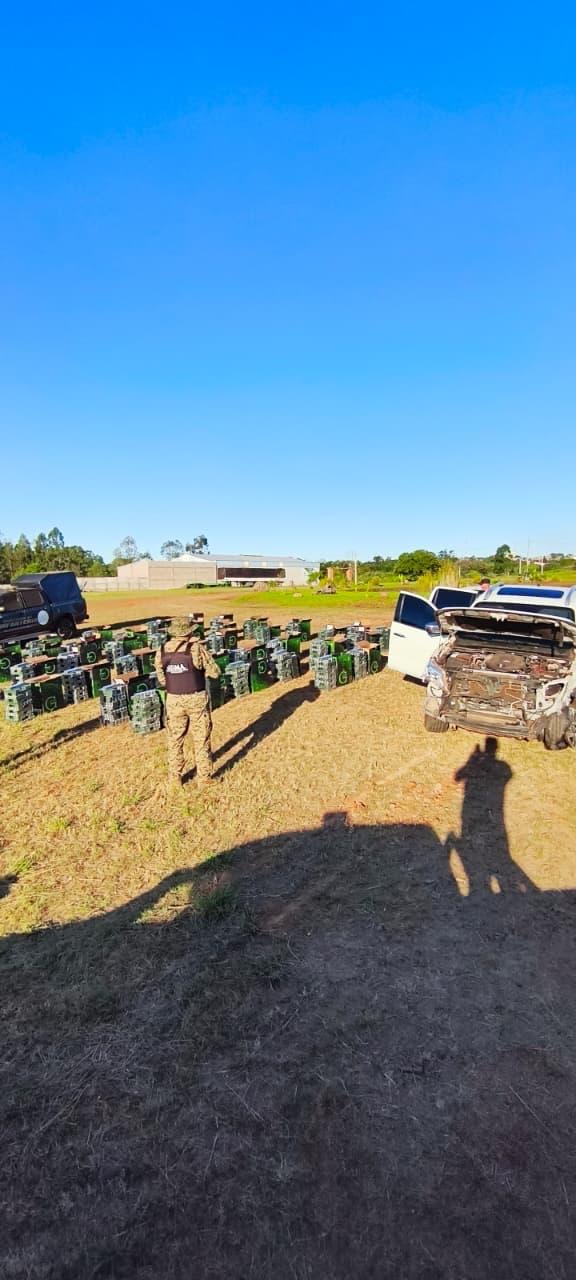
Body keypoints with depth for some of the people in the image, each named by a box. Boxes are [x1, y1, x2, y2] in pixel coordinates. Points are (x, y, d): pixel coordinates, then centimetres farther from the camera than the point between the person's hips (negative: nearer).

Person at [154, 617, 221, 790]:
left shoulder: (162, 652, -1)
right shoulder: (197, 648, -12)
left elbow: (162, 680, 6)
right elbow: (215, 673, -8)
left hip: (174, 700, 3)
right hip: (197, 699, -2)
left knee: (175, 740, 16)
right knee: (201, 740, 11)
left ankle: (175, 779, 25)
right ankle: (204, 778, 20)